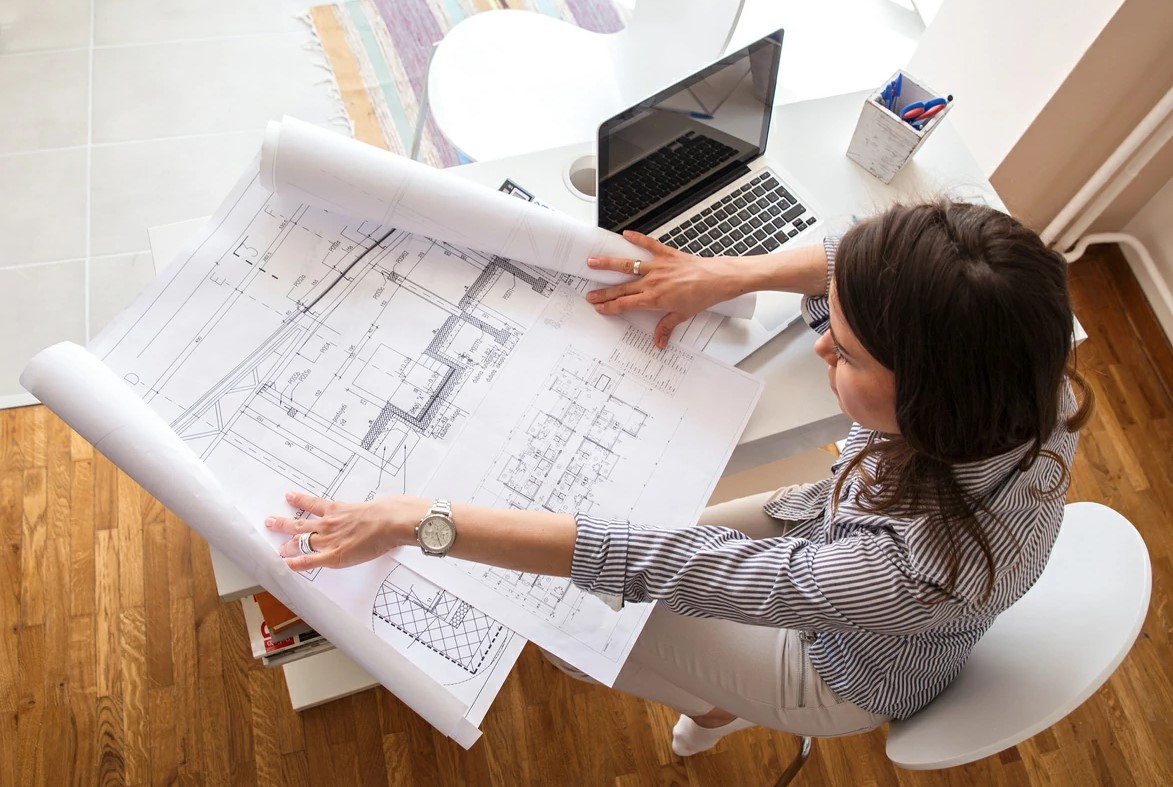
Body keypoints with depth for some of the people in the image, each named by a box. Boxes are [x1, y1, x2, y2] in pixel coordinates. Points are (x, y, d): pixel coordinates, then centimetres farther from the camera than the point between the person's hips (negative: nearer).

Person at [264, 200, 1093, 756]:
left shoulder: (912, 572, -46)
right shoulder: (1020, 369, -30)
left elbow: (654, 564, -43)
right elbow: (858, 270, -13)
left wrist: (417, 521, -38)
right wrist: (724, 274, -27)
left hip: (852, 675, -5)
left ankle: (713, 705, 38)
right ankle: (717, 700, 42)